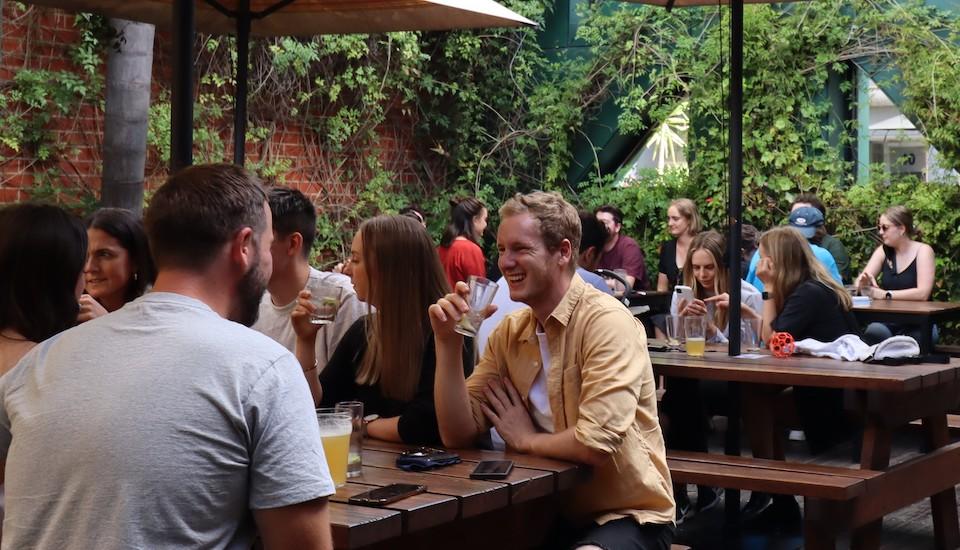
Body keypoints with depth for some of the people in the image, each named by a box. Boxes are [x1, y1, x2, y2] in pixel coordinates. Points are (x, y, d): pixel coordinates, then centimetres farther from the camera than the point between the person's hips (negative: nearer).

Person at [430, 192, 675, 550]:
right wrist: (447, 342, -10)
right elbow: (458, 434, 0)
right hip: (549, 511, 6)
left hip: (626, 515, -6)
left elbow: (597, 444, -28)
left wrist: (525, 439, -9)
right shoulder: (510, 331, 4)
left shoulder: (606, 321, -19)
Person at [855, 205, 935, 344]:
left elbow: (923, 293, -17)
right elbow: (860, 282, 1)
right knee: (874, 332, -31)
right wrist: (864, 282, -23)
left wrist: (885, 295, -20)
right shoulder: (883, 251, 9)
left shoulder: (923, 251, -4)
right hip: (886, 320, 3)